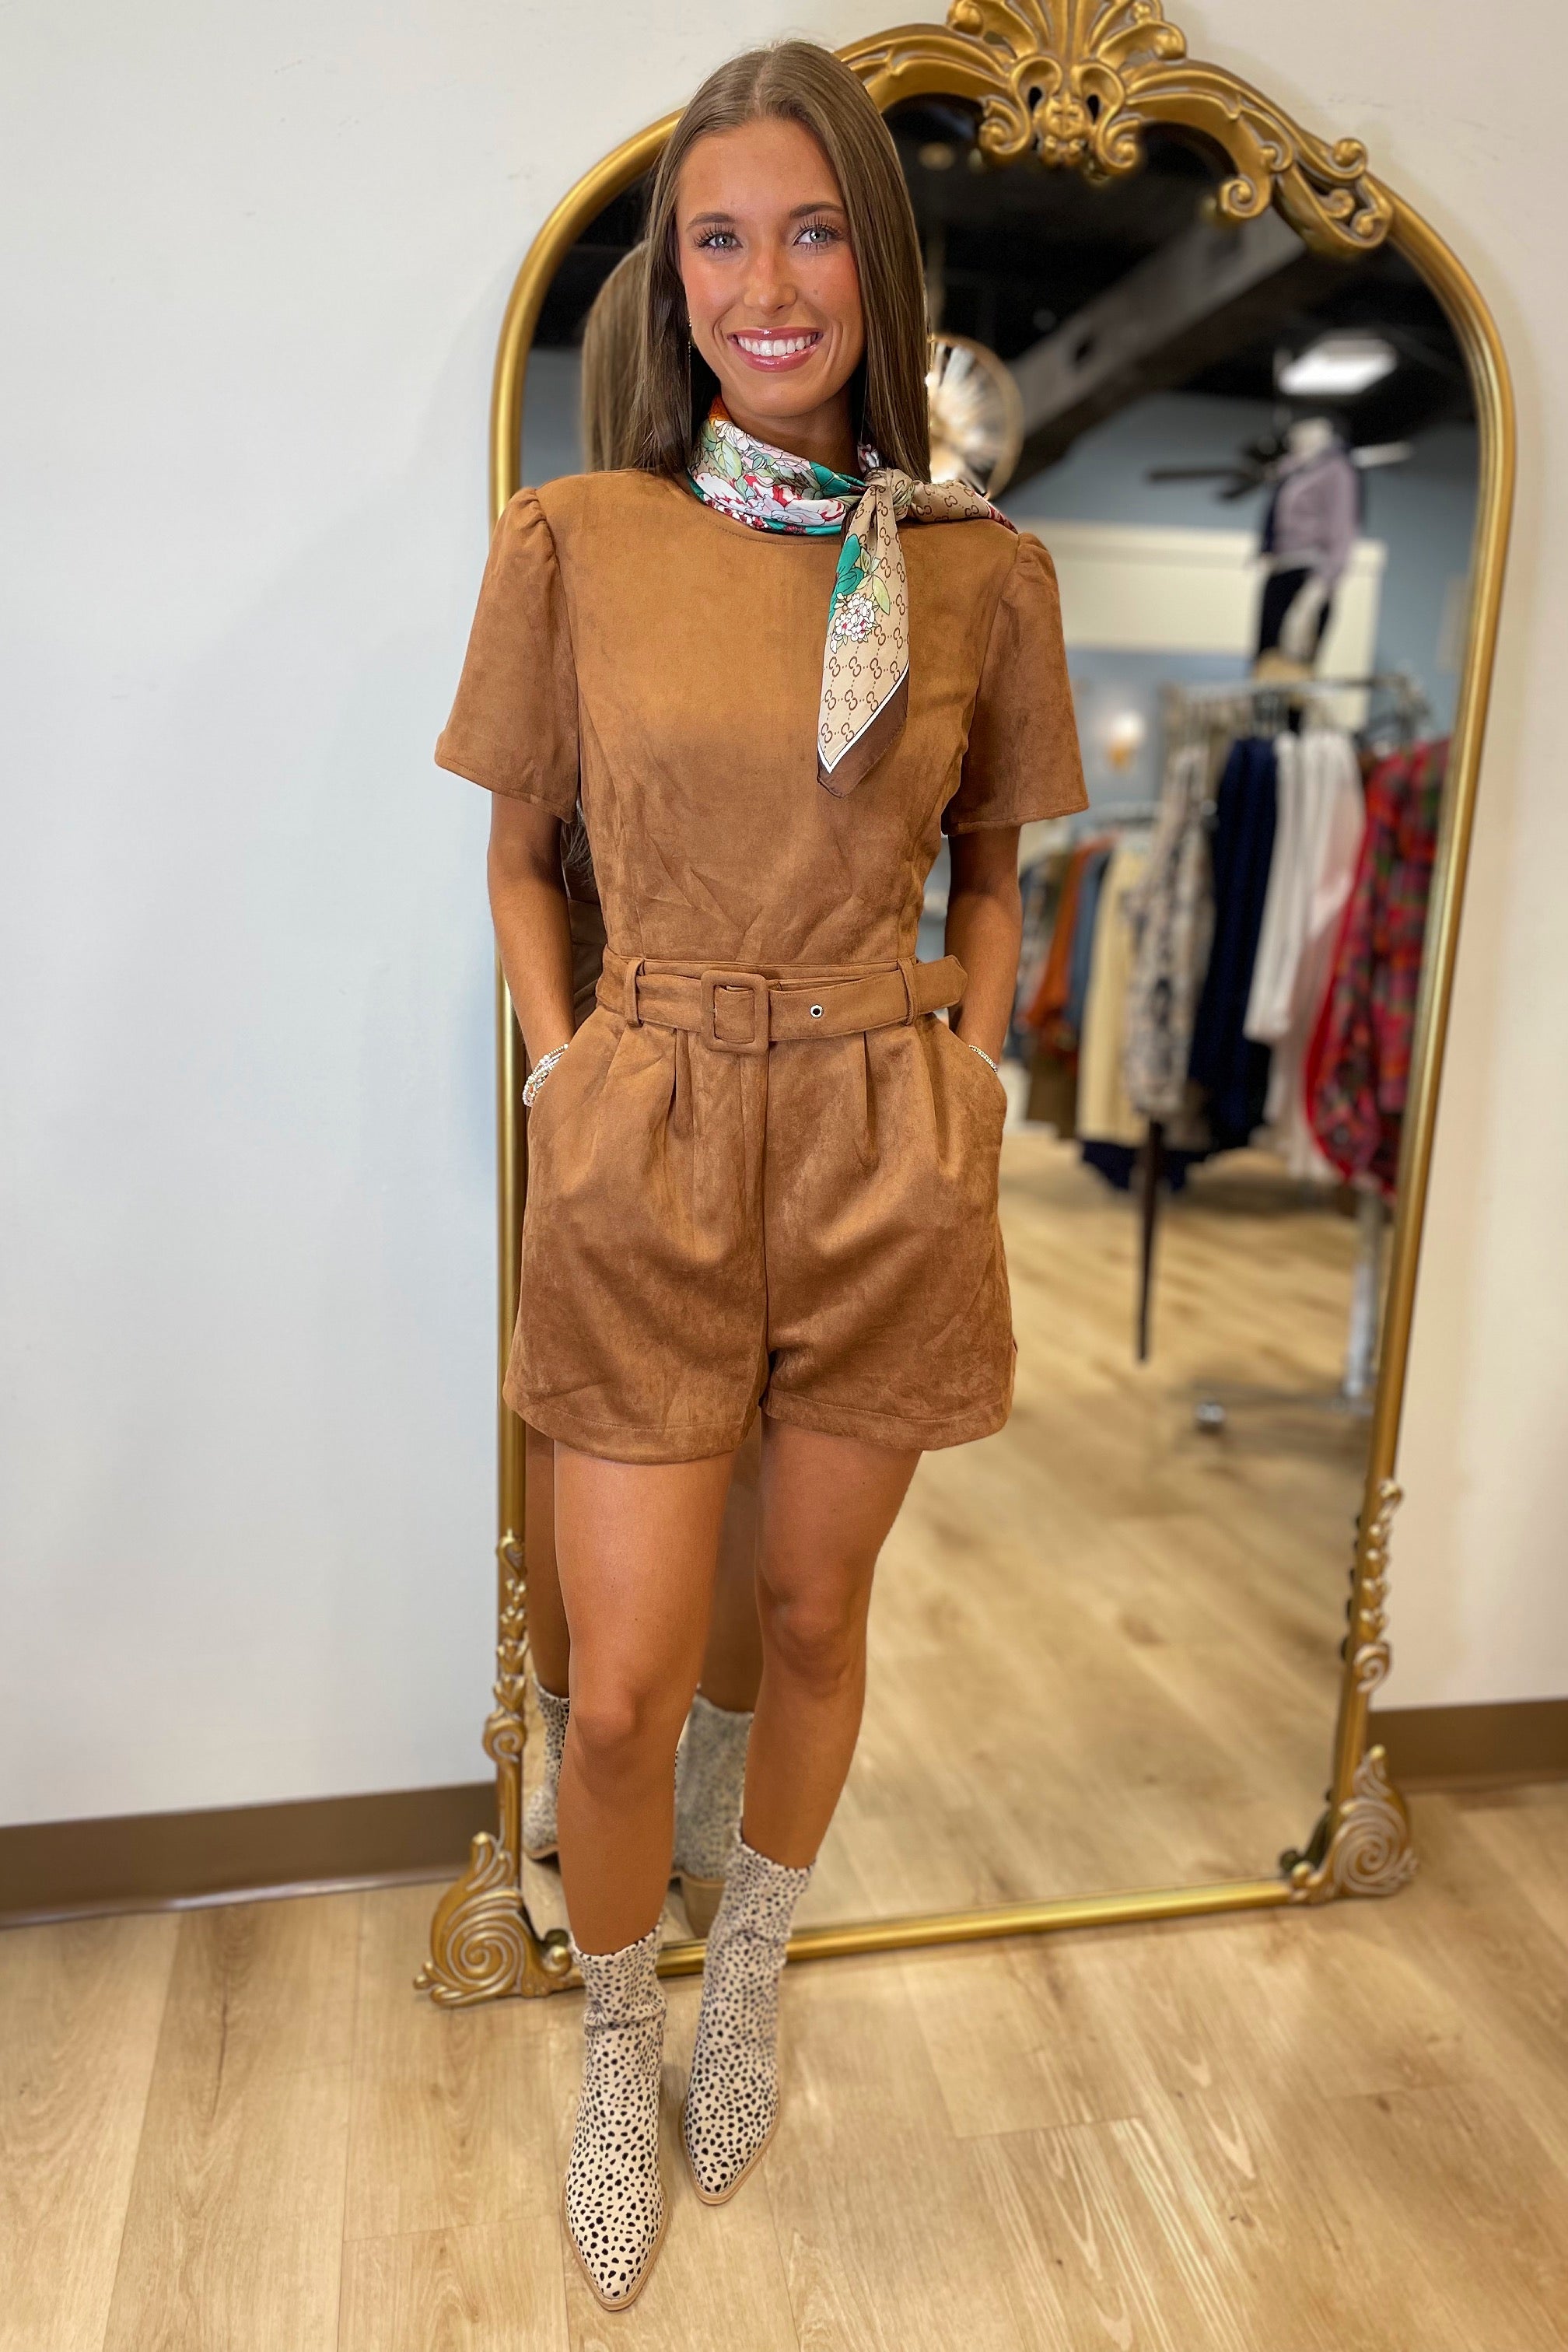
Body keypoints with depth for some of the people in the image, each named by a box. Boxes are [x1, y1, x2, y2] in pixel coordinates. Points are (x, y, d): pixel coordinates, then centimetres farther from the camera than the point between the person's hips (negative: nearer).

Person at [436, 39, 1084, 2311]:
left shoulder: (983, 572, 3)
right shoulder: (573, 543, 0)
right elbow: (518, 850, 9)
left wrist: (968, 1072, 0)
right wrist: (564, 1071, -3)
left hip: (887, 1162, 2)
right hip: (648, 1163, -1)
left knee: (813, 1614, 16)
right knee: (624, 1688, 3)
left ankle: (750, 1980, 46)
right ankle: (616, 2042, 36)